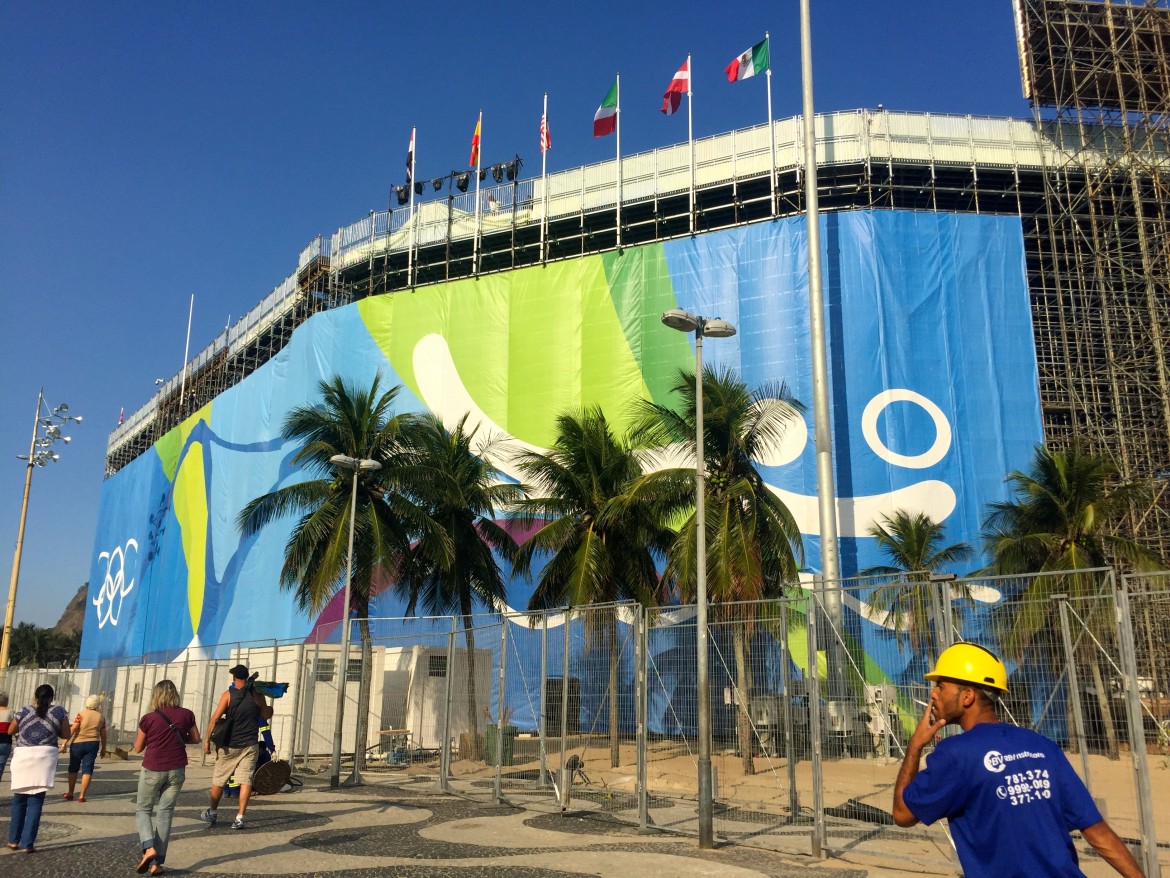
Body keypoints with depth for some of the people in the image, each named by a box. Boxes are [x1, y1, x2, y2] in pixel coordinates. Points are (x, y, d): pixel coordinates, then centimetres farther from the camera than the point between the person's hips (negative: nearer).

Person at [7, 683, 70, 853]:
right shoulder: (59, 711, 0)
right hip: (44, 757, -2)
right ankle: (27, 843, 0)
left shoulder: (24, 711, 4)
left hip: (23, 757, 2)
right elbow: (66, 735, 7)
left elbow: (10, 731, 19)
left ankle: (13, 840, 21)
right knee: (35, 802, 2)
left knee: (19, 800, 17)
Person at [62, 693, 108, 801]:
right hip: (93, 744, 2)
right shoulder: (101, 717, 6)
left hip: (78, 743, -2)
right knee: (87, 770, 2)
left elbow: (72, 729, -13)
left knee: (73, 768, 13)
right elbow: (103, 734, 8)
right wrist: (103, 748, 17)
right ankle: (82, 795, -2)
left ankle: (70, 794, 20)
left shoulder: (81, 714, -4)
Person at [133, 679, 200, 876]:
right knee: (165, 813, 7)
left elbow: (137, 748, 2)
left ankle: (149, 847, -9)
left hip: (152, 770, -2)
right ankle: (157, 862, 5)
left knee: (142, 809, 14)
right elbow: (196, 739, 10)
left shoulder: (148, 718, -10)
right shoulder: (186, 715, -3)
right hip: (176, 770, 2)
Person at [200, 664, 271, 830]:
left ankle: (212, 813, 29)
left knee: (218, 780, 15)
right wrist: (271, 708, 31)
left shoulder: (228, 695, -6)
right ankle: (239, 818, -3)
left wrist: (207, 740, -1)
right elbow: (265, 715, 10)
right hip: (250, 745, 1)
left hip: (229, 745, -1)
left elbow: (215, 718, -9)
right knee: (246, 780, 1)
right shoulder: (257, 694, -2)